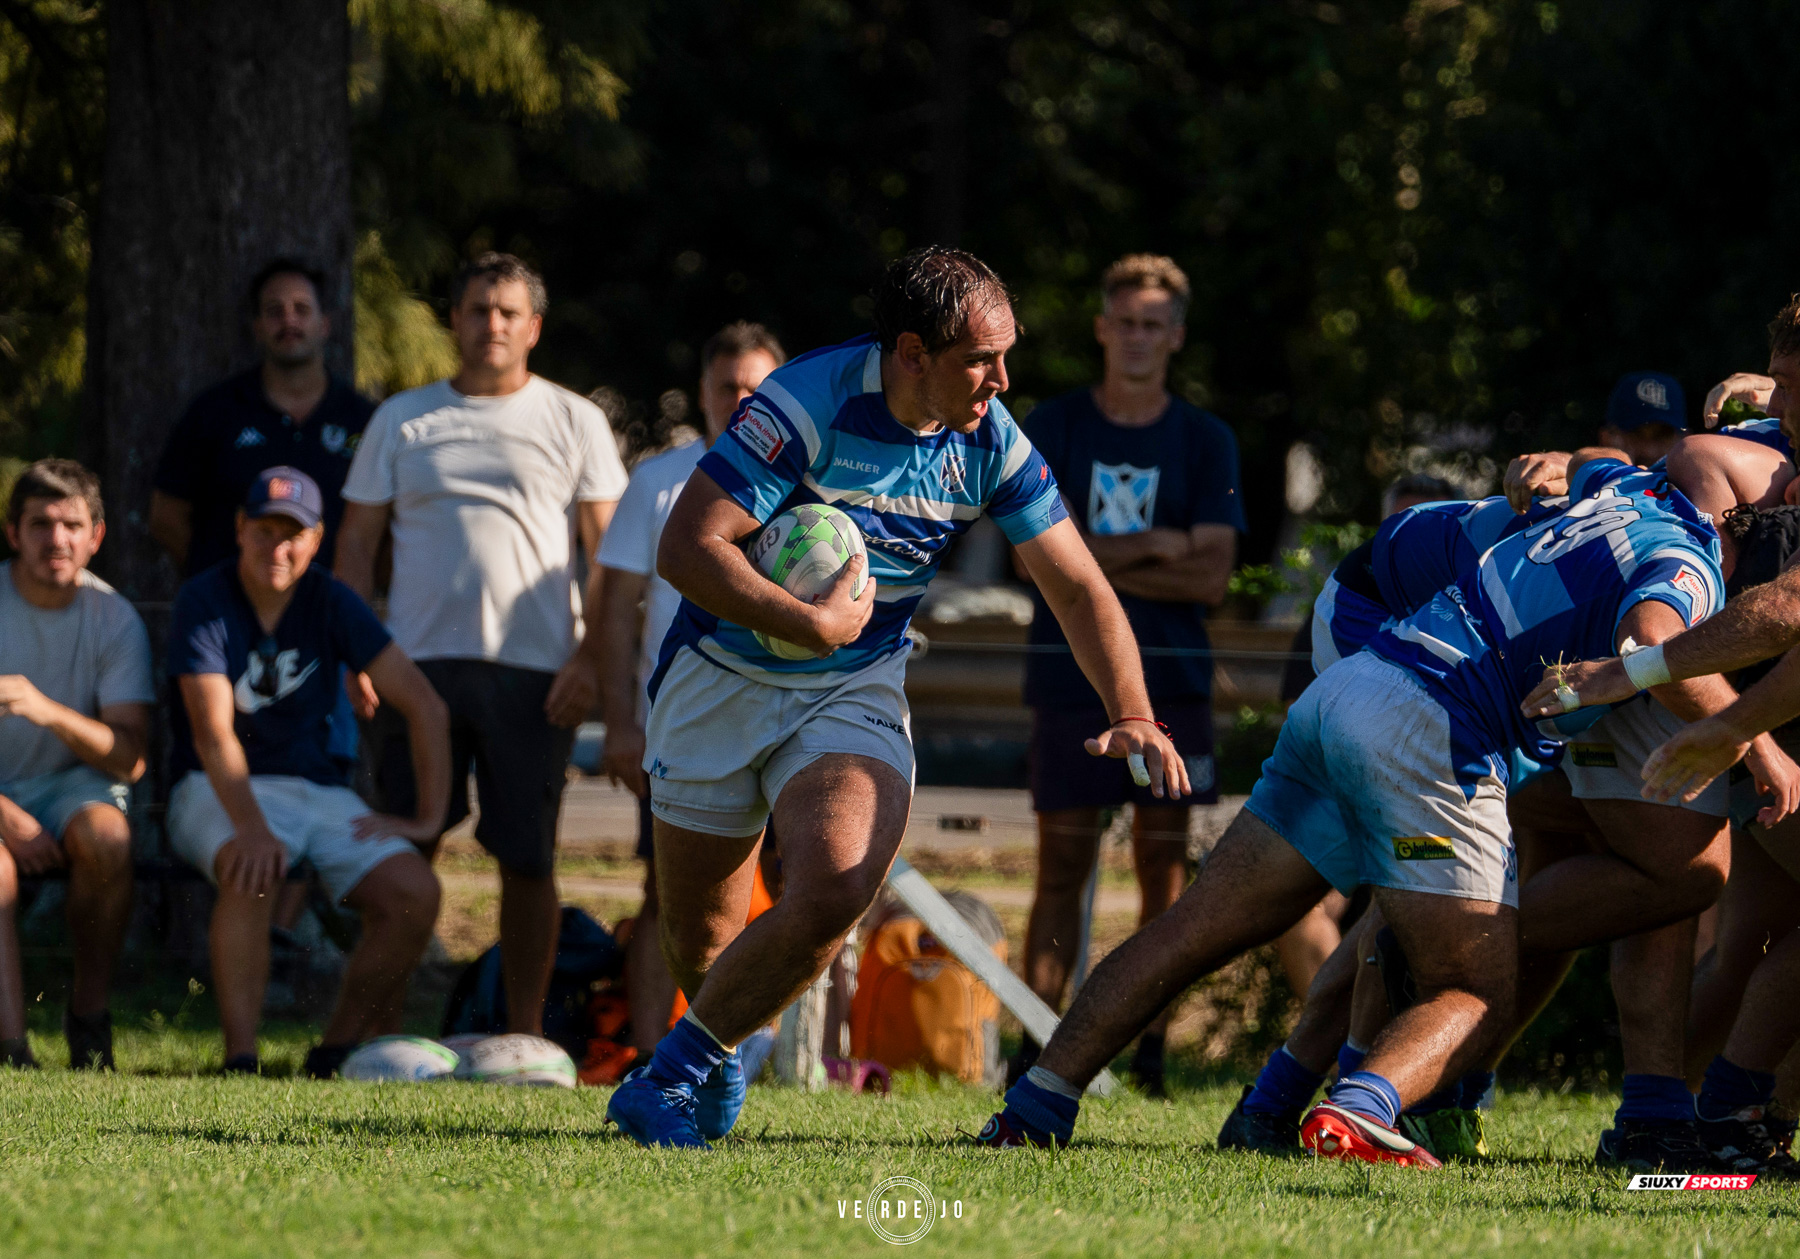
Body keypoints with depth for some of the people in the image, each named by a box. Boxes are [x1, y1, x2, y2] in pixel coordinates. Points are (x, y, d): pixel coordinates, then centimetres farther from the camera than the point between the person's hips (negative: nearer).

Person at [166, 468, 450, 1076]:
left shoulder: (332, 604, 2)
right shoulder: (205, 602, -10)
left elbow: (425, 707, 1)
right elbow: (214, 732, -21)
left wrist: (429, 819, -8)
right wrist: (252, 828, -36)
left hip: (316, 788, 4)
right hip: (219, 792, -4)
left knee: (414, 893, -19)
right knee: (251, 874, -39)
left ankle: (334, 1054, -6)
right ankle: (239, 1061, -37)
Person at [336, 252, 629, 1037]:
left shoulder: (573, 423, 8)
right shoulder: (403, 421, 12)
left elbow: (609, 552, 5)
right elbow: (356, 544, 12)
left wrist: (590, 658, -6)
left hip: (534, 671, -1)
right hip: (420, 664, 1)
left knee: (528, 857, 0)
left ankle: (525, 1032, 7)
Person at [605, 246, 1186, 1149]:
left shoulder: (991, 443, -8)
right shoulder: (809, 402, -23)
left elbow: (1079, 589, 0)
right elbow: (684, 547, -26)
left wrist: (1133, 715, -14)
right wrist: (816, 625, -25)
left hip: (857, 692, 2)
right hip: (726, 676, -2)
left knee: (833, 895, -24)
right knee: (697, 931, 6)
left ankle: (674, 1075, -8)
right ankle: (723, 1055, 41)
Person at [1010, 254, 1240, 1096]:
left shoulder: (1206, 443, 7)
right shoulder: (1052, 429, 5)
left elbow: (1212, 576, -3)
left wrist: (1098, 561, -8)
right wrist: (1157, 547, -7)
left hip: (1171, 681, 1)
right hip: (1071, 679, -1)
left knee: (1163, 868, -2)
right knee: (1062, 868, -3)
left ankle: (1150, 1051, 3)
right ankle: (1036, 1051, -2)